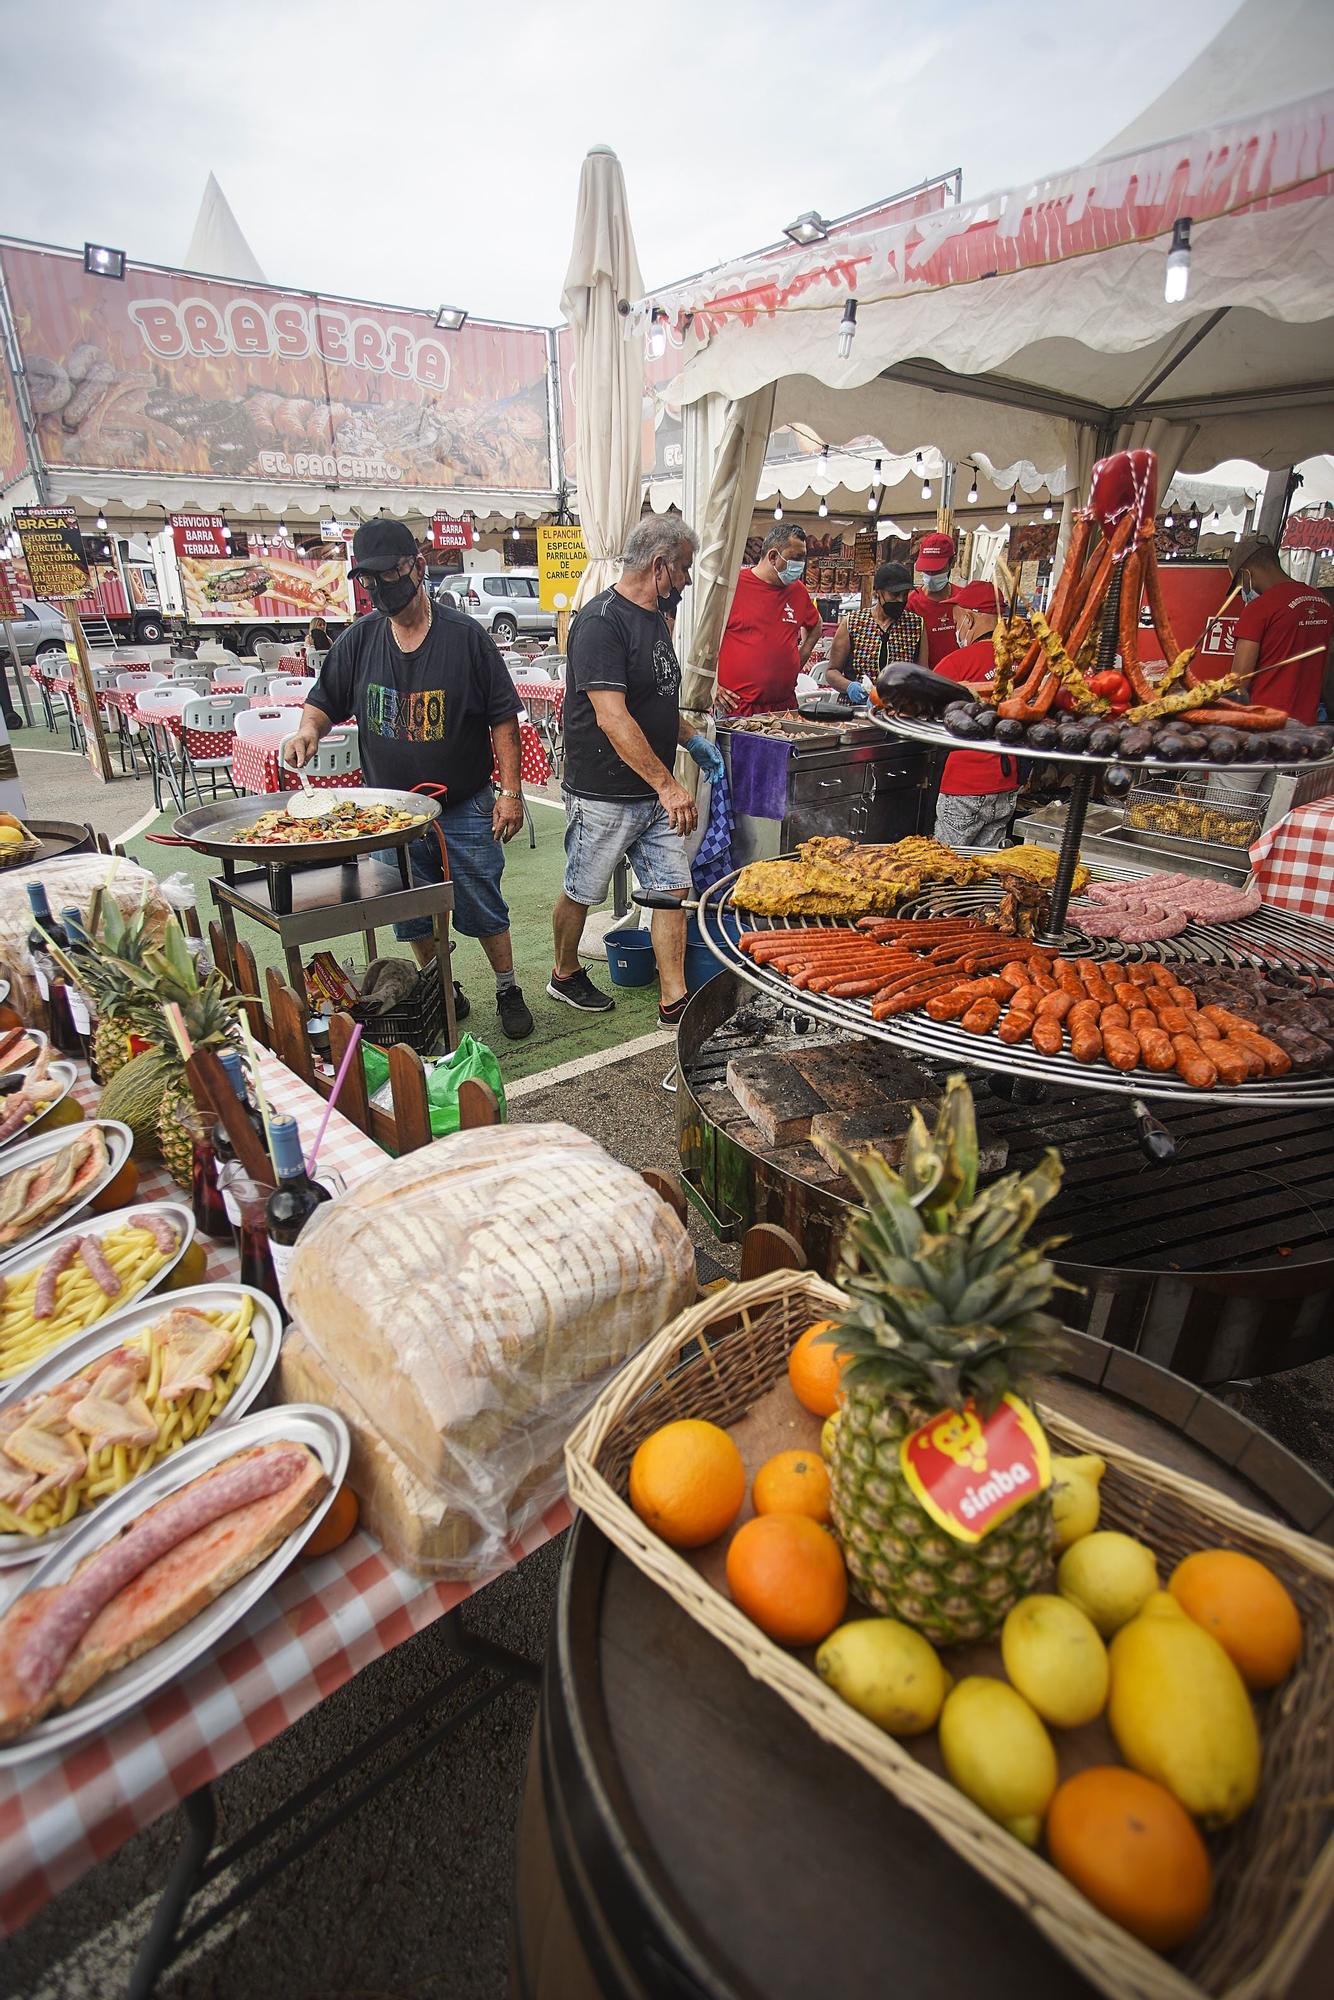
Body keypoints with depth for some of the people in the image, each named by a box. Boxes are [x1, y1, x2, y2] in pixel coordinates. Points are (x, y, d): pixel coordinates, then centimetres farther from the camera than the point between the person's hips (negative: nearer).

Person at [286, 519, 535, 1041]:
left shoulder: (465, 636, -6)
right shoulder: (357, 641, 3)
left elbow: (503, 718, -4)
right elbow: (324, 701, 12)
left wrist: (510, 791, -9)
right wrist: (309, 727, -12)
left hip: (465, 810, -3)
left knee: (483, 910, 5)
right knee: (416, 918, 13)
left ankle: (508, 991, 26)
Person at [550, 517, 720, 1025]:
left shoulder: (655, 617, 13)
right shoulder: (602, 621, -18)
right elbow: (612, 719, -27)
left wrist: (693, 740, 14)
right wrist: (667, 784, -29)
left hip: (655, 793, 8)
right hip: (603, 795, -8)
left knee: (672, 889, 4)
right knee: (581, 893, 10)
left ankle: (673, 1002, 11)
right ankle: (565, 976, 33)